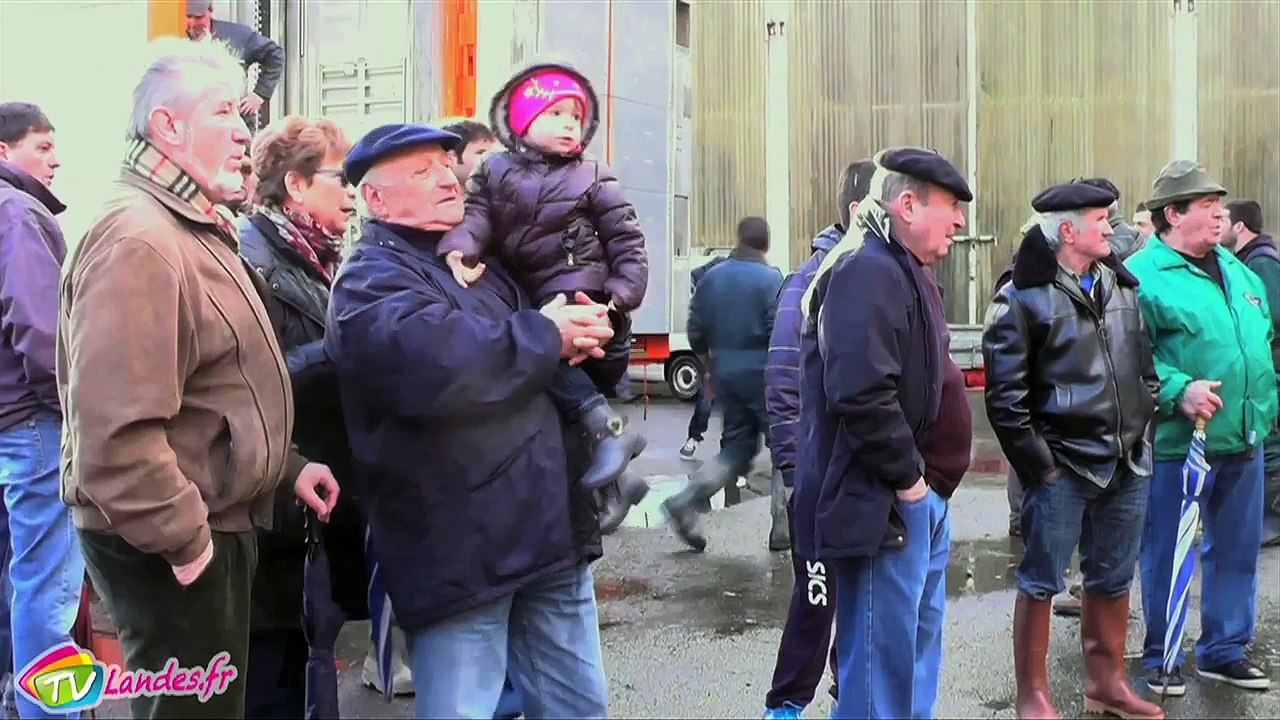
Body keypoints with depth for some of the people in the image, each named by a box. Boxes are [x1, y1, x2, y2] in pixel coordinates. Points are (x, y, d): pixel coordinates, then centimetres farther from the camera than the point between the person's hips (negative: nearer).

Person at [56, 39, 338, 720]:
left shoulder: (191, 228, 14)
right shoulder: (138, 240, -22)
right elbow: (117, 431, -29)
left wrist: (287, 466, 16)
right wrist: (186, 543, -22)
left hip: (215, 522, 11)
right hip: (171, 548, -10)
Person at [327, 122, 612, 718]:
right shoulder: (373, 279, -8)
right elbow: (438, 362, -30)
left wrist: (582, 333, 4)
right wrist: (545, 334, -13)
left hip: (552, 533, 8)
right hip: (461, 553, -8)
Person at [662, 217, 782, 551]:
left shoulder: (712, 278, 7)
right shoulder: (770, 279, -10)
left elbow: (696, 332, 9)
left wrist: (712, 367, 22)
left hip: (726, 375, 6)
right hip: (762, 374, -6)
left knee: (737, 446, 15)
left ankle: (686, 502, -1)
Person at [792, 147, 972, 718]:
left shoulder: (906, 272, 17)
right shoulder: (868, 271, -17)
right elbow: (862, 396, -28)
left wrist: (927, 485, 15)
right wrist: (906, 479, -19)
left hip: (921, 500, 11)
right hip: (883, 504, -11)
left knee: (918, 650, 20)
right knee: (882, 663, -3)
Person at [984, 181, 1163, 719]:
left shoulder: (1122, 286, 10)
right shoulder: (1024, 298, -11)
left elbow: (1145, 363, 20)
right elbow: (1006, 395, -13)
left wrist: (1145, 431, 13)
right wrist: (1036, 463, -13)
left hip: (1128, 463, 7)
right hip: (1063, 466, -6)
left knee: (1113, 580, 17)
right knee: (1041, 583, 3)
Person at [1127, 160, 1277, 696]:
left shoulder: (1236, 270, 14)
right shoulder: (1142, 276, -12)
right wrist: (1178, 390, -28)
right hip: (1178, 445, -7)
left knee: (1236, 551, 15)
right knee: (1166, 553, 4)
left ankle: (1224, 649, 30)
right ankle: (1161, 656, 19)